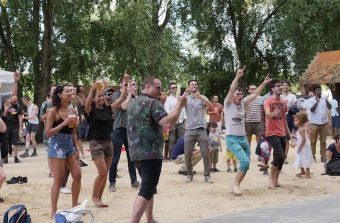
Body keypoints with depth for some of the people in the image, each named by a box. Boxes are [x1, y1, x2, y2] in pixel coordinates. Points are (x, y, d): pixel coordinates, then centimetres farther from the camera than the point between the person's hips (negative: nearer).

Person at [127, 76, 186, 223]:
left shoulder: (133, 103, 16)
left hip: (136, 152, 9)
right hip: (150, 153, -9)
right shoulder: (153, 103, -12)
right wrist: (180, 105, -18)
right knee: (147, 190, -9)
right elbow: (167, 123, -25)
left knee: (148, 186, 19)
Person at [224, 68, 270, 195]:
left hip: (243, 138, 7)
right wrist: (237, 76, -31)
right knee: (245, 161, -22)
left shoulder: (243, 103, 9)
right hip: (232, 139, -7)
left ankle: (236, 186, 19)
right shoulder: (228, 104, -7)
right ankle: (235, 184, -7)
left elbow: (255, 94, 9)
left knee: (246, 164, 6)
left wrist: (264, 83, 2)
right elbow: (231, 90, -22)